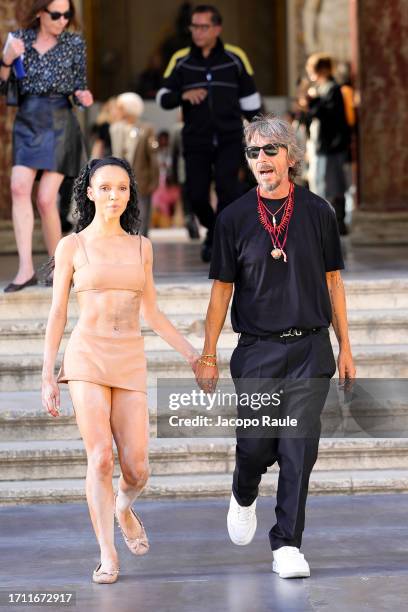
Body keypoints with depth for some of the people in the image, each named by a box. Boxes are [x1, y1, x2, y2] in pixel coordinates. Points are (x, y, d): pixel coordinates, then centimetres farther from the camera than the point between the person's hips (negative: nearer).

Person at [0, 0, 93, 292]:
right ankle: (26, 268, -19)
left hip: (59, 123, -2)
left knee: (46, 199, -9)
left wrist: (83, 96, -13)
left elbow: (79, 87, 10)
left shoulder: (75, 42, 4)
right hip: (27, 122, 2)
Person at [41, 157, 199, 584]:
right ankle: (107, 556, -7)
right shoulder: (71, 246, 3)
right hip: (86, 358, -3)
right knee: (101, 458, -16)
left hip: (130, 363, 3)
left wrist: (193, 357, 12)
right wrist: (47, 377, -2)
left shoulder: (140, 247, 11)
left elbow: (151, 313, 16)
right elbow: (57, 315, 3)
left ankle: (123, 510, 34)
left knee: (136, 469, -1)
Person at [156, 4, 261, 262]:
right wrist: (183, 95, -19)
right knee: (197, 195, 0)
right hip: (196, 141, 1)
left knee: (227, 184, -22)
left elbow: (249, 99, 10)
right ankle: (213, 230, 30)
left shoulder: (235, 58, 2)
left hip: (230, 139, -1)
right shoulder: (181, 60, 3)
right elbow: (163, 98, 1)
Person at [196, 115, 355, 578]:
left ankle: (287, 545, 6)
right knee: (255, 445, 3)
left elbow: (332, 281, 10)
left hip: (310, 349, 0)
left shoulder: (318, 211, 4)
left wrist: (345, 348, 8)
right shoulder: (234, 217, 2)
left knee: (299, 448, -3)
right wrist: (208, 356, 2)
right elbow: (221, 289, 5)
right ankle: (244, 497, 37)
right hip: (257, 350, 0)